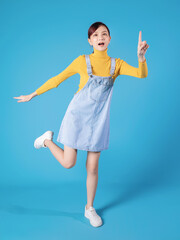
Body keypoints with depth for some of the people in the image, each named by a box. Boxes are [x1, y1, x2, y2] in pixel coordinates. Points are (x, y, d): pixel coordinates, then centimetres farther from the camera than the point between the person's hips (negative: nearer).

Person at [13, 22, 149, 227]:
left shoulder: (117, 64, -2)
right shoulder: (82, 61, -8)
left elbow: (141, 74, -16)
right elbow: (58, 79, 0)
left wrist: (141, 56, -36)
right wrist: (32, 95, 4)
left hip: (98, 121, 2)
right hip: (77, 116, -2)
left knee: (92, 168, 7)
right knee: (68, 164, 0)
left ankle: (89, 208, 28)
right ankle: (48, 140, 30)